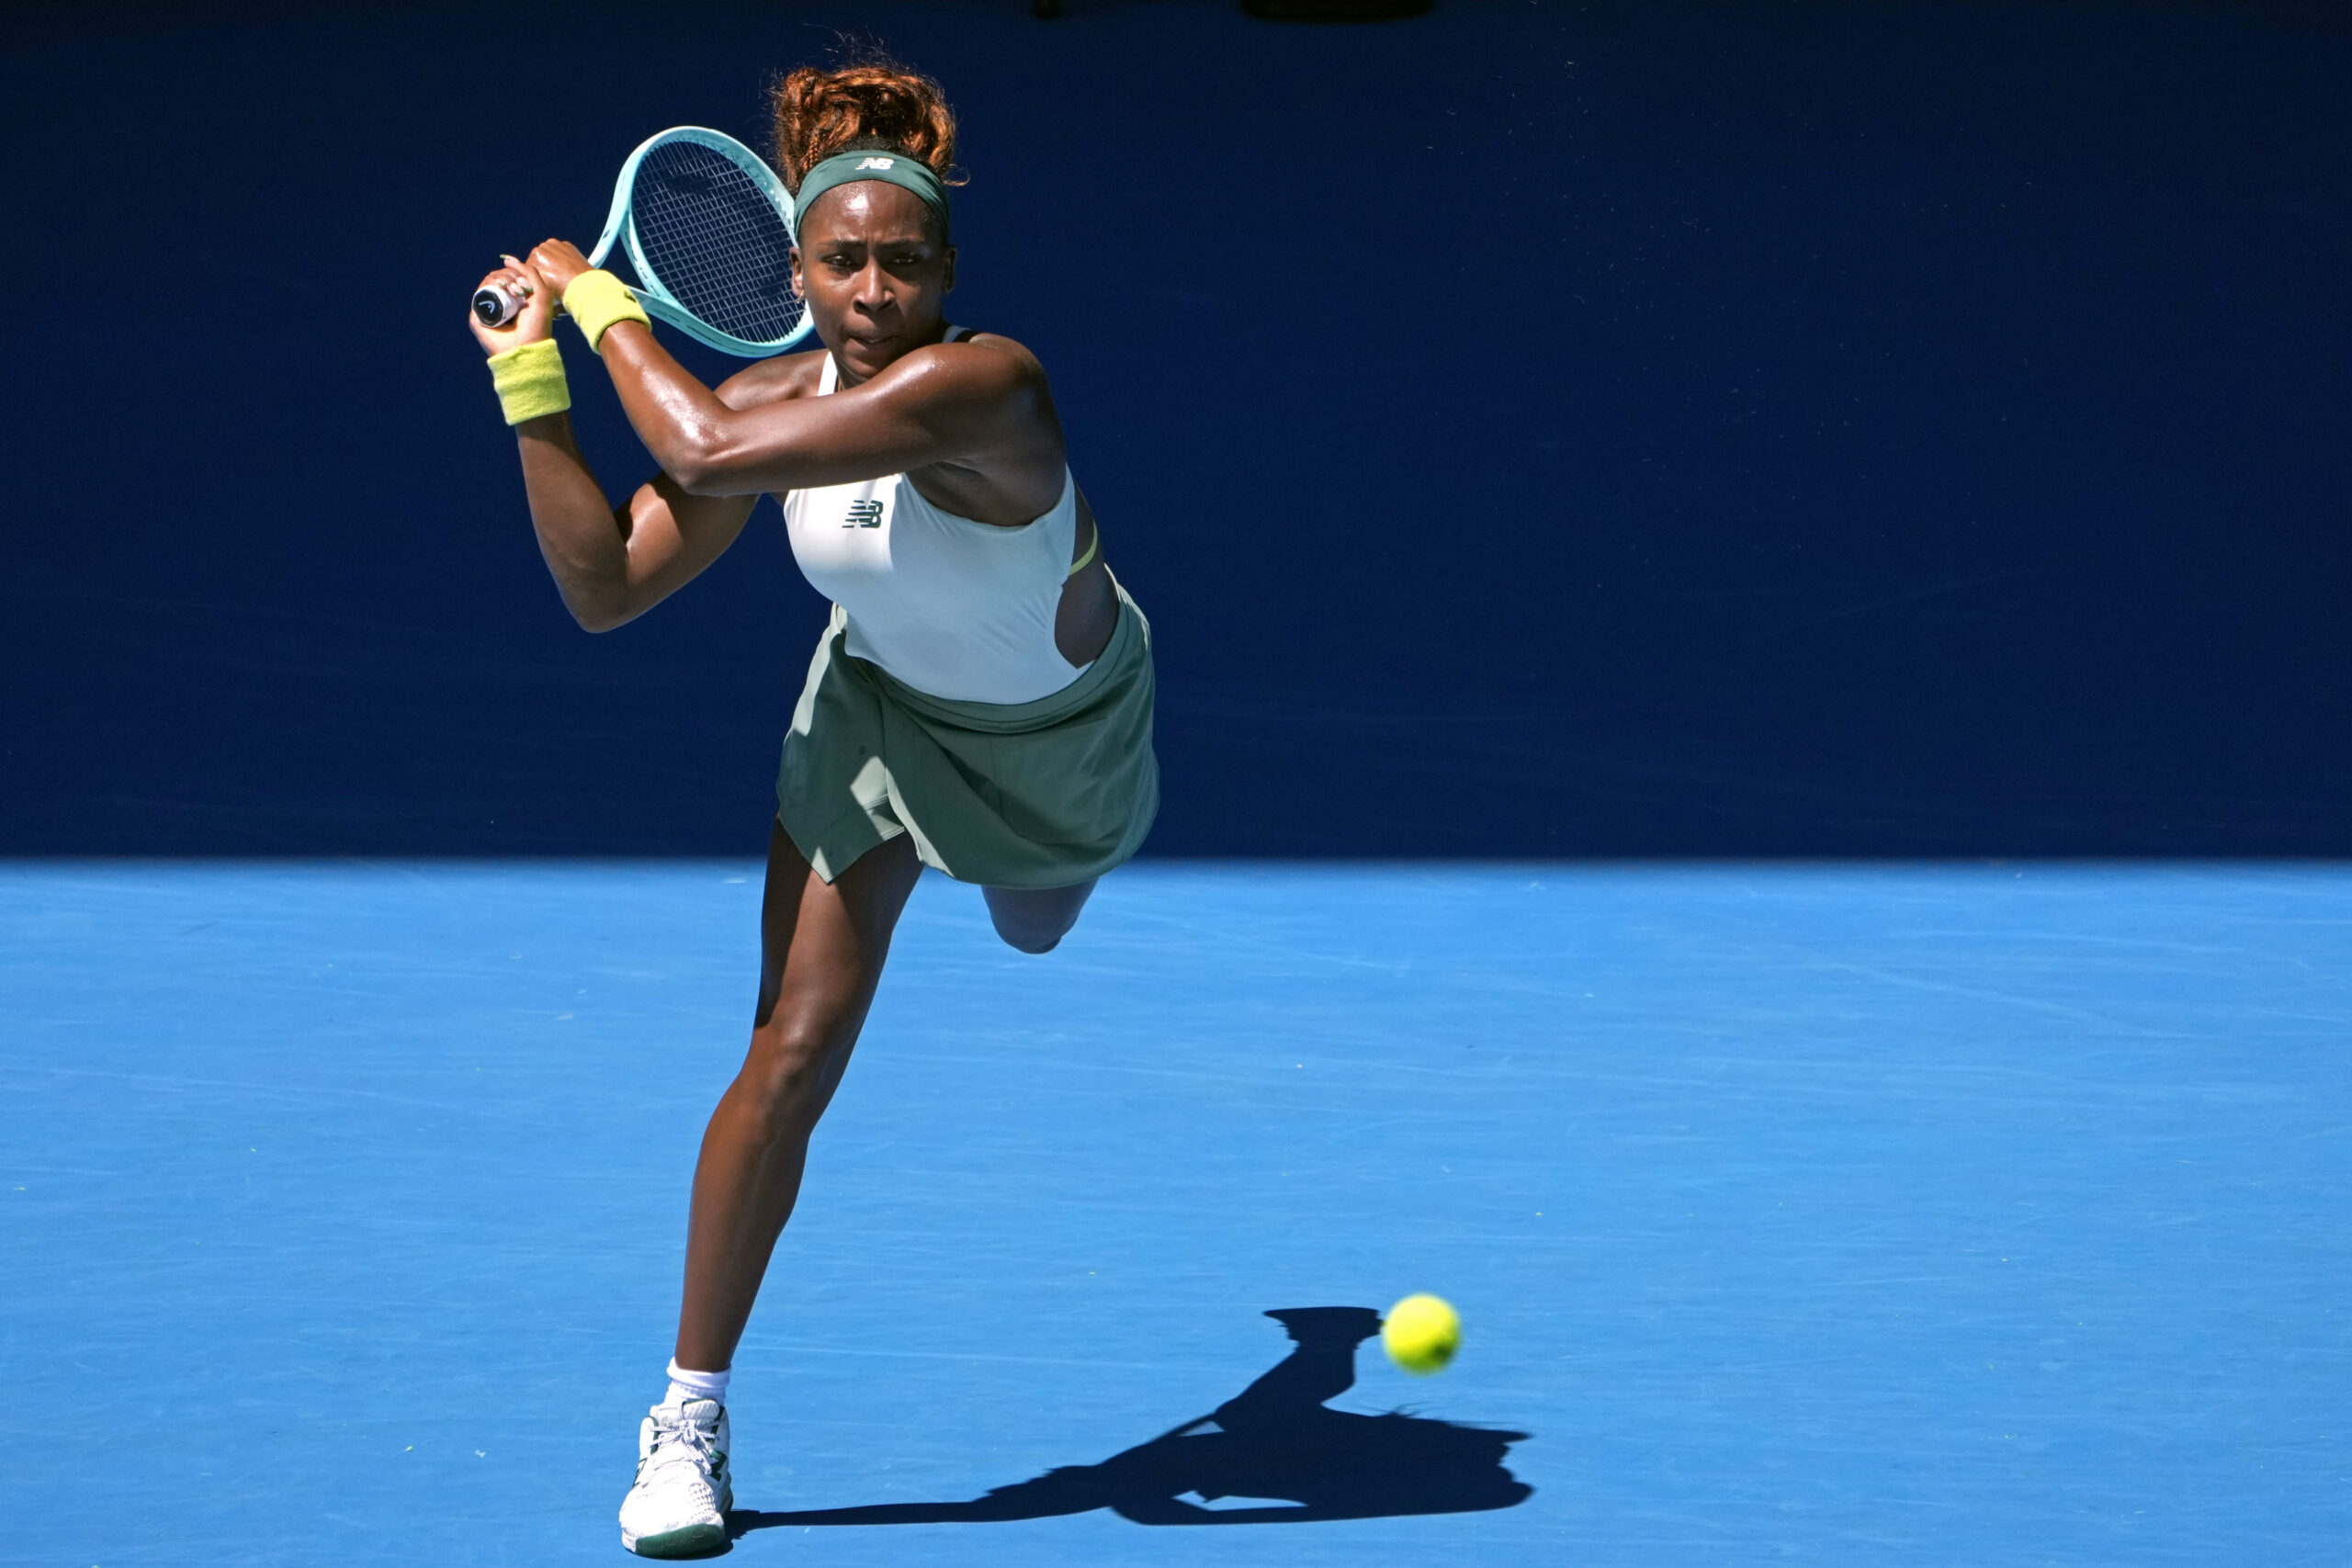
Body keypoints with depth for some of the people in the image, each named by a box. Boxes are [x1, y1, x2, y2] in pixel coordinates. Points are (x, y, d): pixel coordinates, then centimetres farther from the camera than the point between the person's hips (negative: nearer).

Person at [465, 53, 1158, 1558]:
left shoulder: (981, 387, -42)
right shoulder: (776, 402, -23)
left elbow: (707, 452, -50)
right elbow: (609, 588, -23)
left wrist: (604, 302, -36)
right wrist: (533, 385, -28)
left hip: (1066, 728, -2)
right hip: (884, 711, 2)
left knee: (1037, 928, 32)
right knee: (796, 1050, -12)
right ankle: (692, 1415, -2)